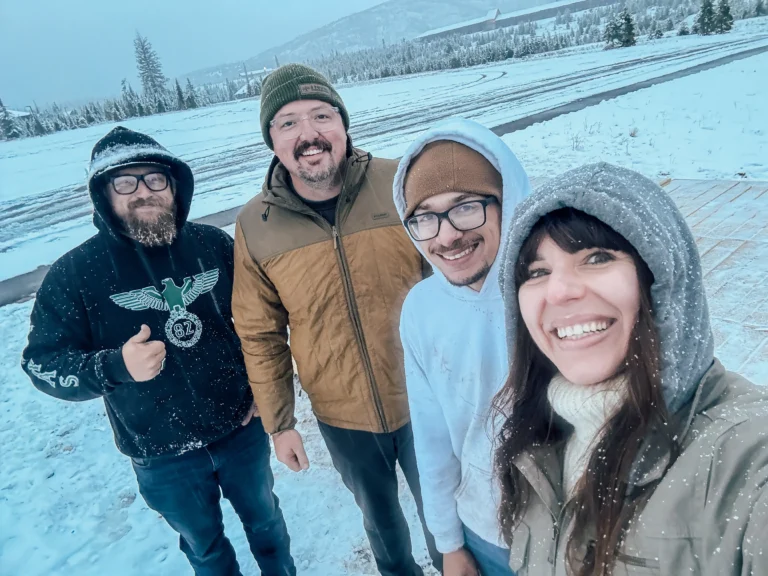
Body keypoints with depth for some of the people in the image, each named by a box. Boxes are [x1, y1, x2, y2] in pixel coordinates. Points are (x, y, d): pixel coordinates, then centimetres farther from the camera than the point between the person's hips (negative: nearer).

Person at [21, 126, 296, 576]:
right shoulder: (75, 273, -14)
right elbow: (42, 362, -11)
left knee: (264, 518, 25)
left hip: (242, 427, 2)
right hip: (162, 456, -1)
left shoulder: (213, 244, -8)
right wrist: (116, 366, -29)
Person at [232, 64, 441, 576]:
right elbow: (260, 334, -2)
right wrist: (278, 422, 3)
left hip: (425, 401, -1)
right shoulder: (254, 226, -11)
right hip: (342, 419, 2)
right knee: (378, 514, 27)